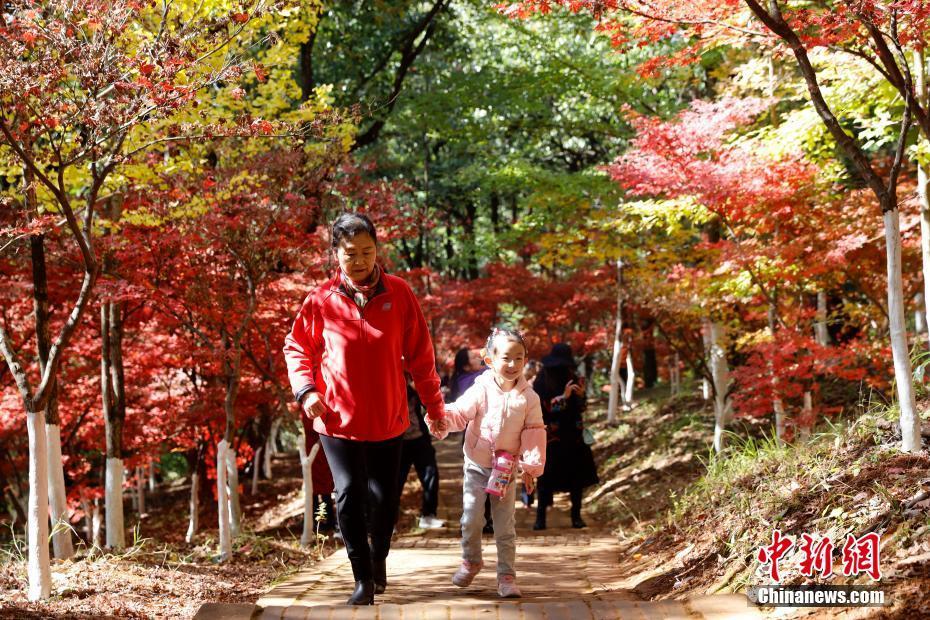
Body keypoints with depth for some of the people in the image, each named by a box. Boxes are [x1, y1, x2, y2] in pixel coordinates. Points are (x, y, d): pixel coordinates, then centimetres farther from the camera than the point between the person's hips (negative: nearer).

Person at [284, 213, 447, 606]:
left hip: (389, 419, 1)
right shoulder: (321, 300, -6)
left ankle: (379, 558, 37)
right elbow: (296, 348, 5)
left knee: (384, 499, 11)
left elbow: (419, 354, 1)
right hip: (338, 420, -1)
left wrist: (434, 405, 6)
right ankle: (363, 579, 8)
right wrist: (306, 390, -10)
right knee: (349, 497, -5)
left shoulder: (399, 294, -5)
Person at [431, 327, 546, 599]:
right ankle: (471, 561, 26)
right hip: (476, 465, 0)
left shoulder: (528, 397, -8)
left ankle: (506, 575, 11)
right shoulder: (481, 390, -11)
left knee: (505, 525, 3)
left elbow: (534, 432, -4)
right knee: (471, 518, 1)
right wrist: (441, 418, -34)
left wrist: (531, 465, -7)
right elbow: (459, 413, -13)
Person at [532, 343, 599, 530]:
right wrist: (564, 396, -21)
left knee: (577, 475, 2)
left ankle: (576, 516, 10)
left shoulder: (572, 379, 8)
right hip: (552, 436, -4)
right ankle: (540, 517, 1)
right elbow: (544, 407, -13)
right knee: (547, 478, -5)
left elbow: (581, 408, 11)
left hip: (573, 436, 4)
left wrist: (581, 396, -10)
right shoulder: (542, 382, -5)